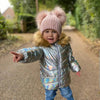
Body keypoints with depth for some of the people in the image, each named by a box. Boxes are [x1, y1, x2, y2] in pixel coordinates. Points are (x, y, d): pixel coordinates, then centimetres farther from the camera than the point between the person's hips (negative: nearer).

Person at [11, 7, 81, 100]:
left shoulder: (65, 44, -12)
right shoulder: (41, 47, -22)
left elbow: (70, 58, 4)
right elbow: (34, 52, -44)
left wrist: (76, 68, 15)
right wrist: (23, 55, -65)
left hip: (64, 79, 2)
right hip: (49, 81, -2)